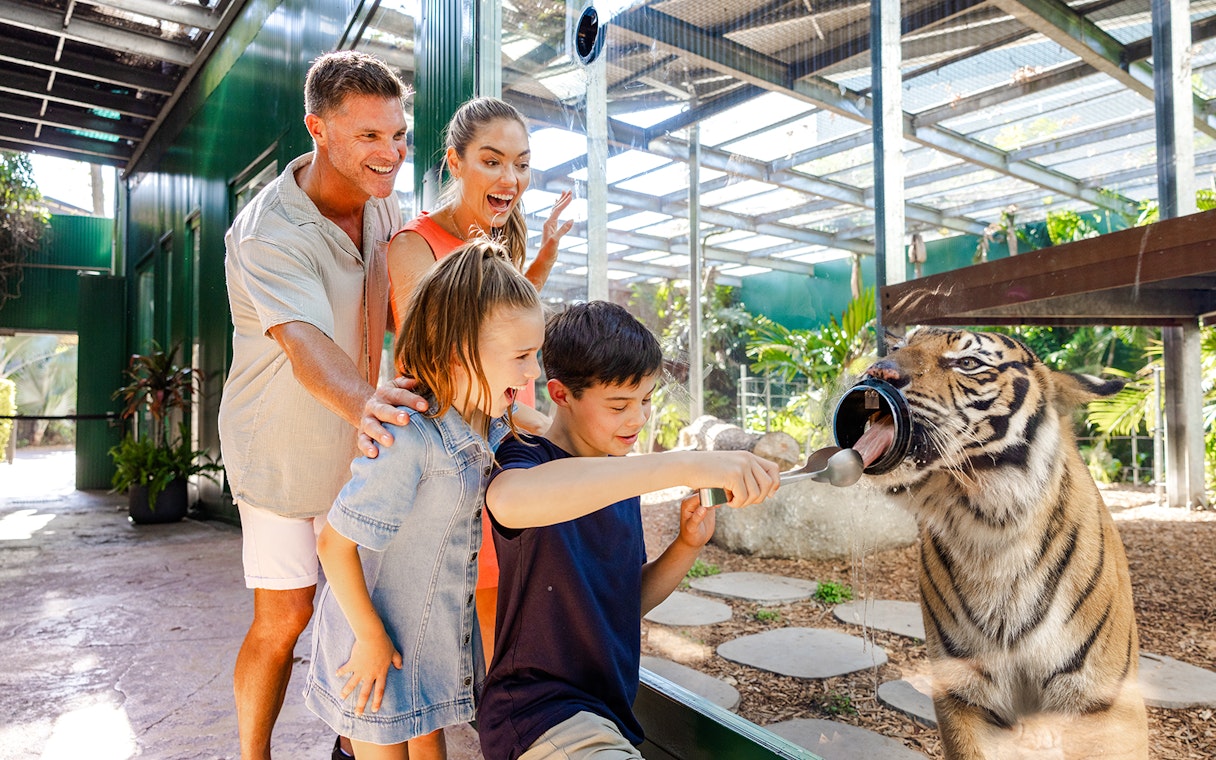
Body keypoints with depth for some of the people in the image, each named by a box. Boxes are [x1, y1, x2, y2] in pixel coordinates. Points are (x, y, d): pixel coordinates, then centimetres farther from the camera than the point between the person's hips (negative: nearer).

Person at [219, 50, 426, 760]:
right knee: (284, 617, -1)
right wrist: (363, 402, -64)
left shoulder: (385, 207, -4)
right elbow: (305, 342, -43)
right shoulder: (268, 234, -25)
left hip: (356, 449, 6)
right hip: (281, 454, -5)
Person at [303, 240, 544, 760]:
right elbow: (335, 544, -24)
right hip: (381, 639, -7)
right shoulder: (409, 440, -33)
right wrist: (370, 638, -17)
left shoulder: (493, 427, -7)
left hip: (440, 634, 7)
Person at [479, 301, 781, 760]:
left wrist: (687, 547, -6)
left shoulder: (620, 479, 9)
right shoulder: (526, 459, -15)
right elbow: (511, 500, -42)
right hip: (540, 717, -8)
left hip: (607, 714, 8)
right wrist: (684, 466, -45)